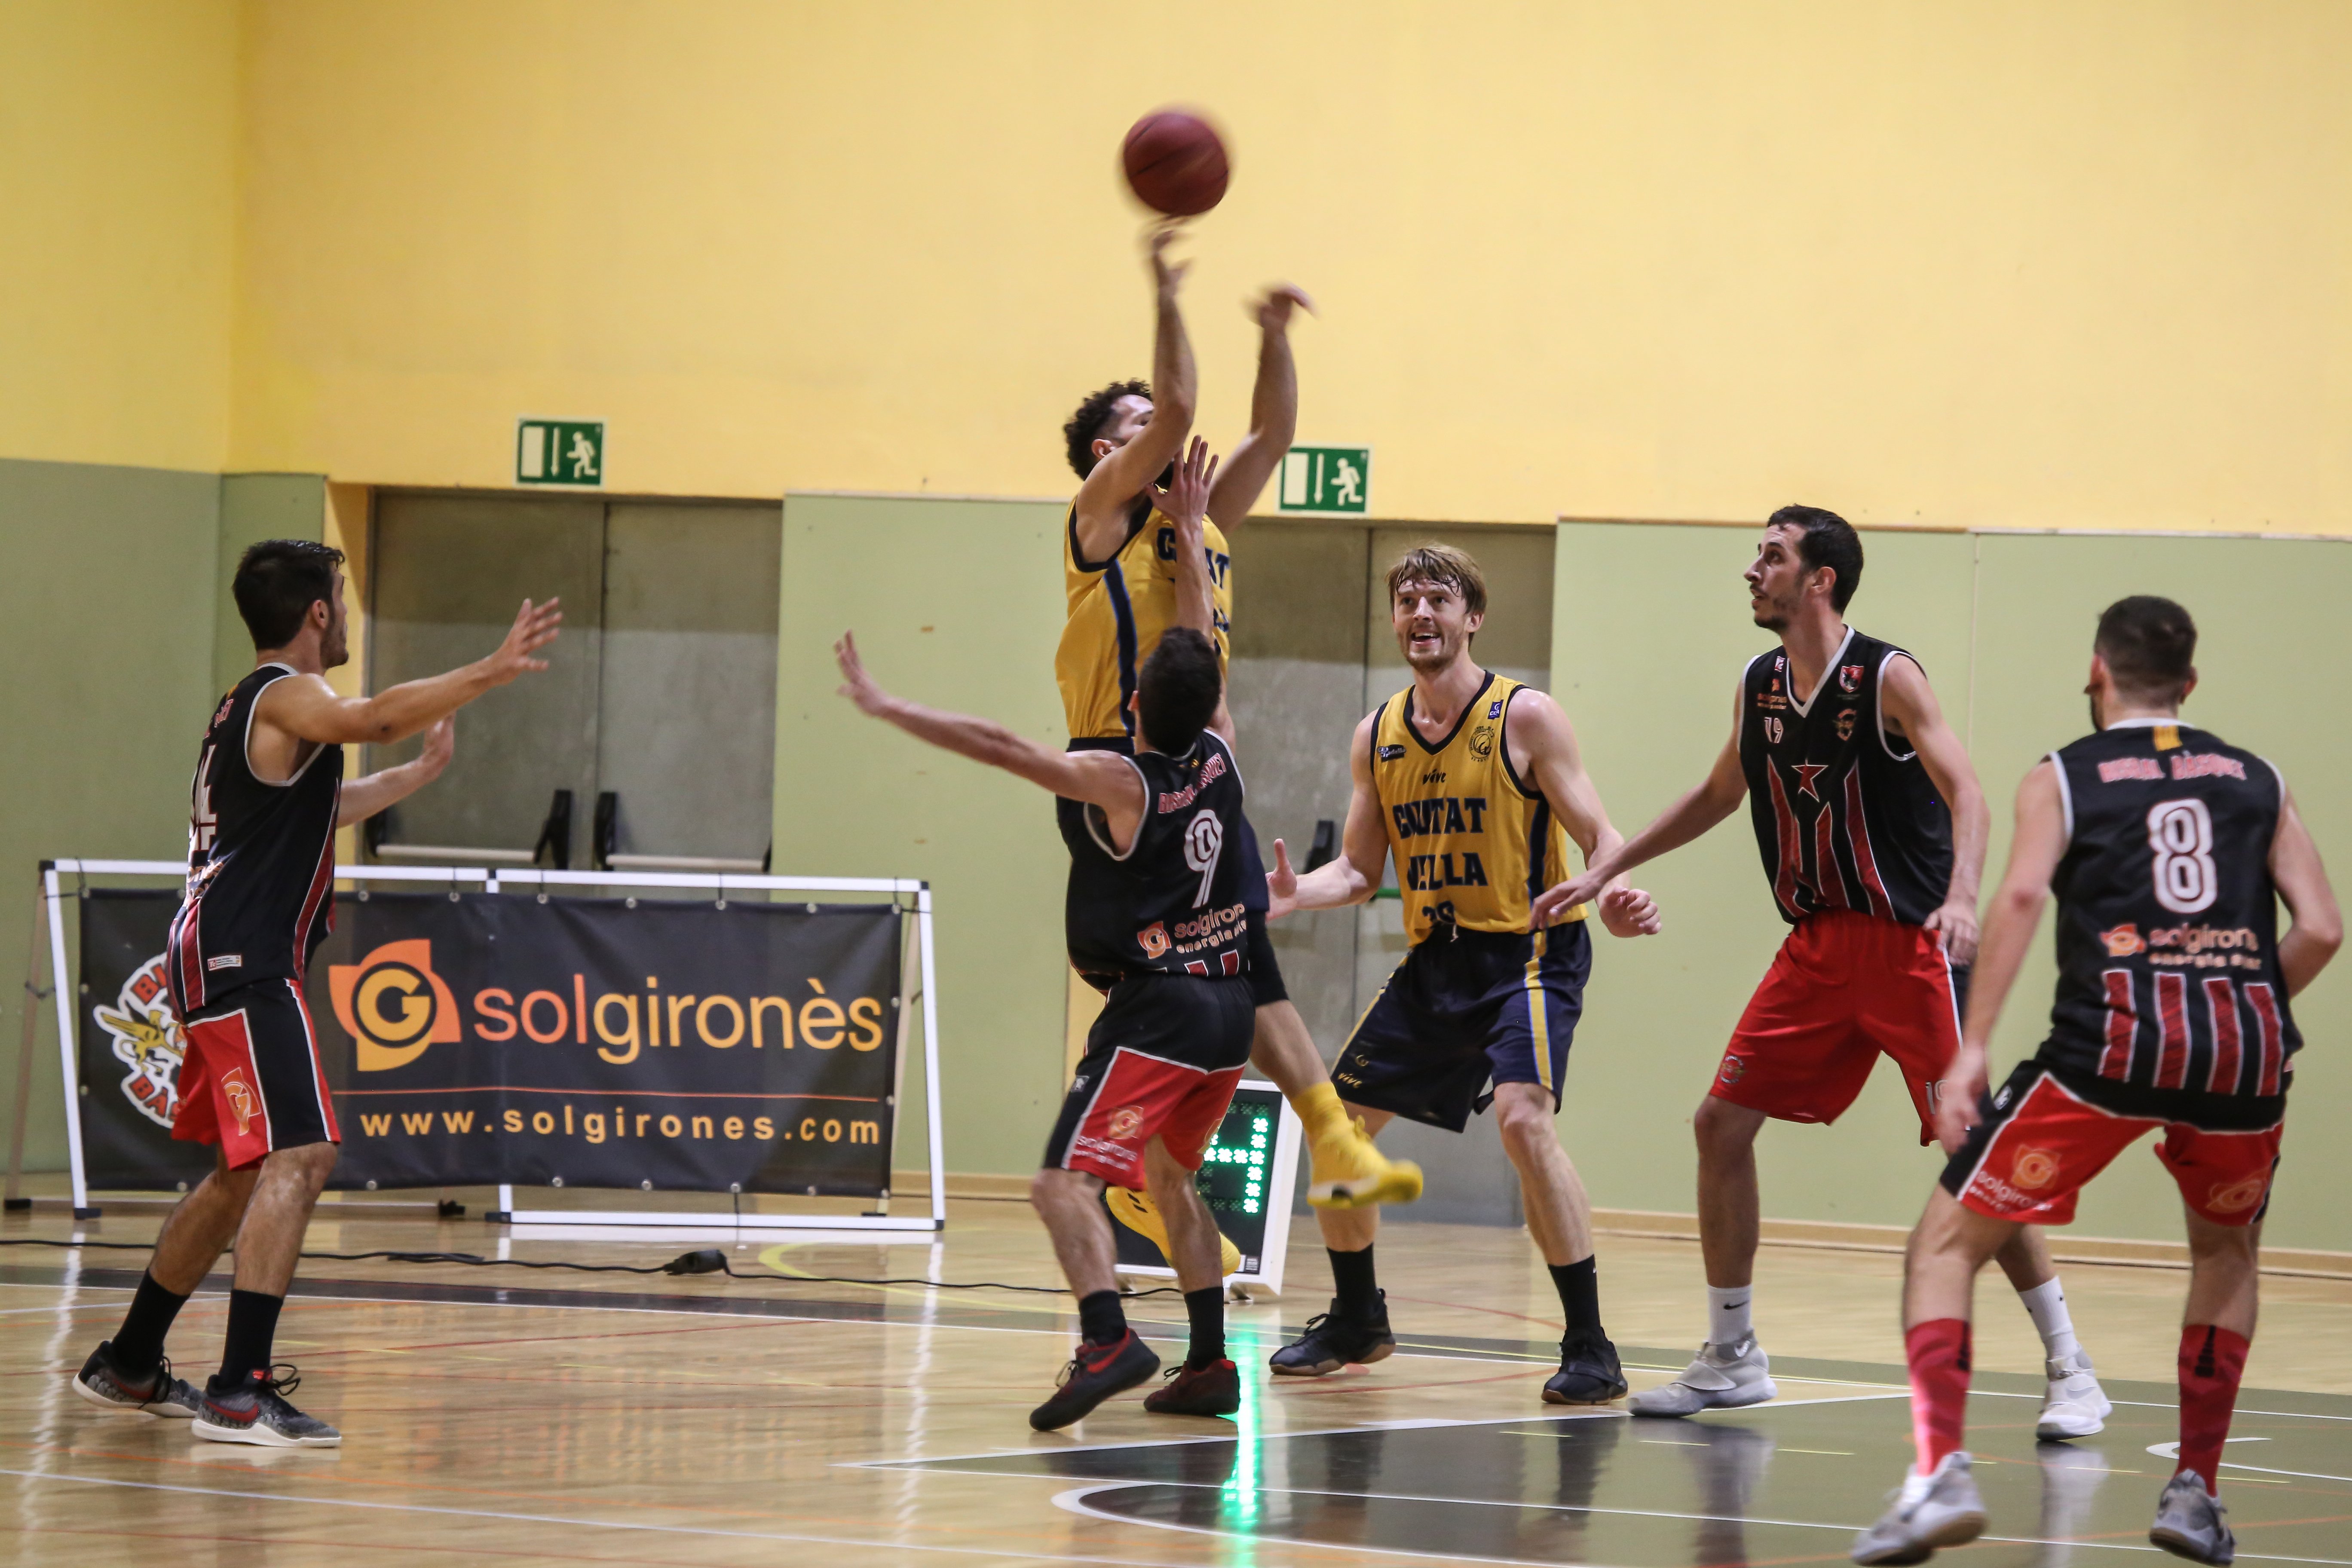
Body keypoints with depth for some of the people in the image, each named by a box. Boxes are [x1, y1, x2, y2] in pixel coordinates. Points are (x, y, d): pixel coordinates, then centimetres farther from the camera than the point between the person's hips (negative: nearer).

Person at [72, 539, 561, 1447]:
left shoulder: (253, 705, 22)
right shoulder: (287, 695, -9)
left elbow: (316, 810, 39)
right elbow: (369, 718, -33)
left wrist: (418, 775, 43)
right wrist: (492, 673, -39)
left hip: (221, 963, 11)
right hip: (244, 964, -11)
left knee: (245, 1177, 21)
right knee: (298, 1160, -19)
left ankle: (128, 1367, 30)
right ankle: (239, 1395, -27)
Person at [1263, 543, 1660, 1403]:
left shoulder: (1524, 718, -10)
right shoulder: (1377, 736, 7)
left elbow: (1597, 833, -12)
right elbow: (1359, 871, 13)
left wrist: (1612, 897, -34)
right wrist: (1292, 893, -8)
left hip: (1530, 951, -7)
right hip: (1435, 960, 7)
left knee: (1523, 1116, -27)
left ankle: (1591, 1349, -21)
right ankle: (1357, 1321, 29)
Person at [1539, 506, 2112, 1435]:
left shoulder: (1887, 679, -13)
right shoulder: (1760, 686, 8)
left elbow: (1963, 793, -22)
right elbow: (1718, 796, 24)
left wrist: (1961, 897, -39)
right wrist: (1605, 870, 23)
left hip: (1909, 944, -7)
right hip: (1815, 945, 7)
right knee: (1722, 1123, 3)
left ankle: (2069, 1370, -3)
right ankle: (1731, 1358, 14)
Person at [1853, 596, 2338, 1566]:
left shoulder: (2062, 778, 14)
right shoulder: (2257, 782, 21)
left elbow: (2021, 895, -5)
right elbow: (2320, 930, 10)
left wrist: (1971, 1050, -10)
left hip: (2113, 1035, -3)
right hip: (2248, 1037, 3)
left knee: (1947, 1245, 8)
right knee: (2228, 1251, 31)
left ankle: (1941, 1472, -13)